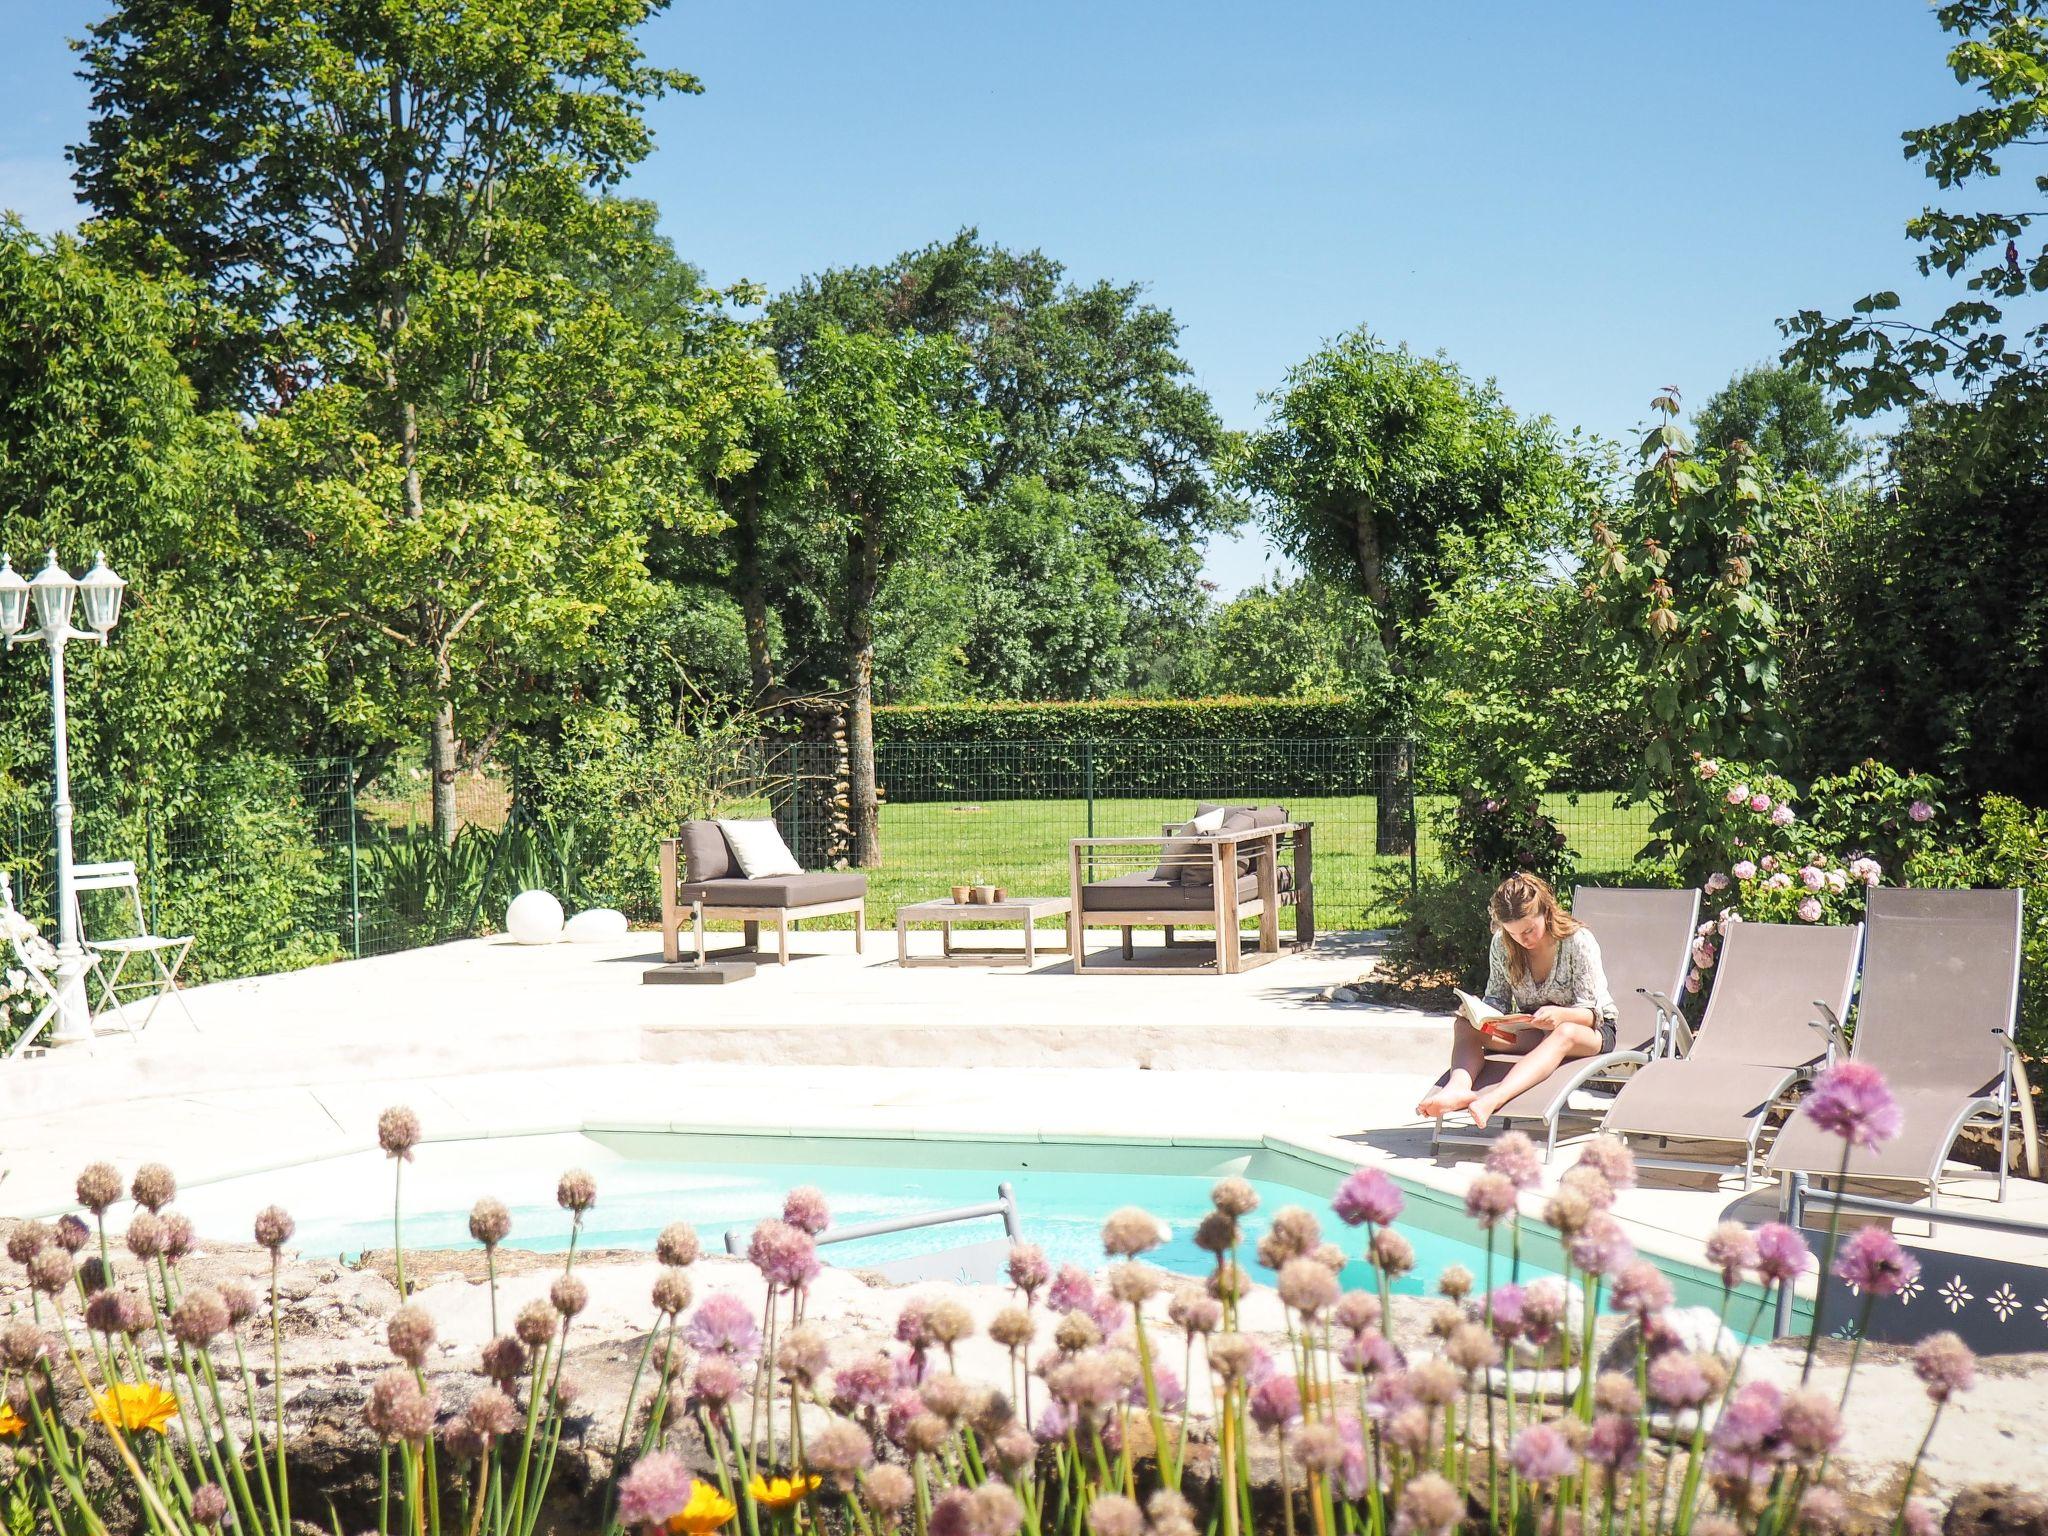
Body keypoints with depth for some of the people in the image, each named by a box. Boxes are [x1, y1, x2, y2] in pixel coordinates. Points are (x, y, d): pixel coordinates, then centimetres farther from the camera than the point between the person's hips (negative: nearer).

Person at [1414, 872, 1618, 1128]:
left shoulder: (1579, 941, -16)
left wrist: (1560, 1015, -40)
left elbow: (1591, 1013, -17)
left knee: (1563, 1033, -42)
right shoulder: (1501, 944, -4)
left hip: (1591, 1031, -5)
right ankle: (1458, 1087, -53)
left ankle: (1491, 1099, -64)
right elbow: (1497, 999, 5)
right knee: (1465, 1025, -19)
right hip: (1531, 1029, 5)